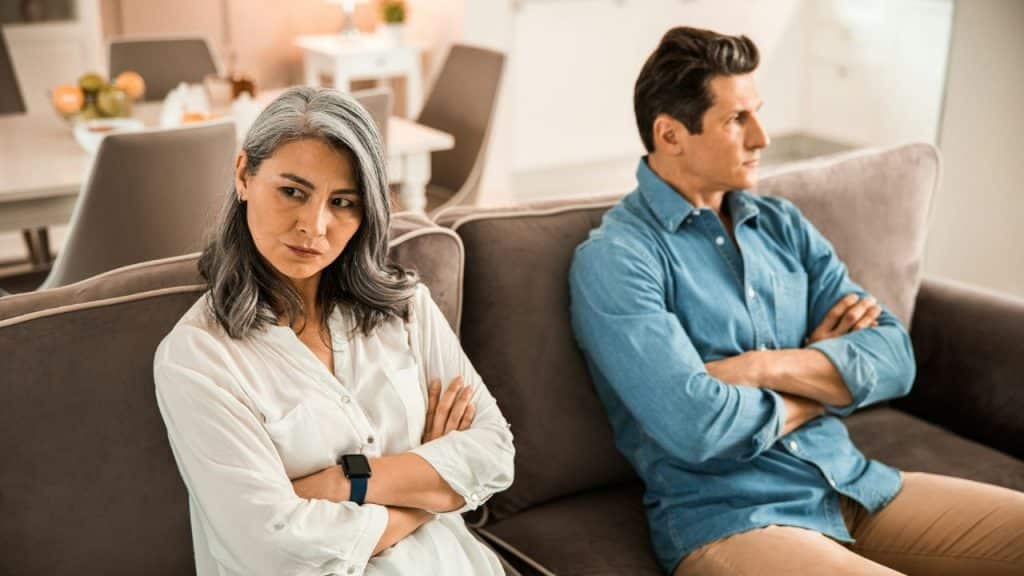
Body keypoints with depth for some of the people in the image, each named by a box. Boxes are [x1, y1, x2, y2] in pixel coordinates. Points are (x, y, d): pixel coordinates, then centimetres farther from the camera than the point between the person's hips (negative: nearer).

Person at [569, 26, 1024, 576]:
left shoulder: (782, 224, 10)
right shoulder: (613, 258, -10)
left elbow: (895, 356, 3)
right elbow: (695, 427, -22)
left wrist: (763, 368, -15)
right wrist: (828, 379, -3)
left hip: (857, 484, 7)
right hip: (729, 518, -7)